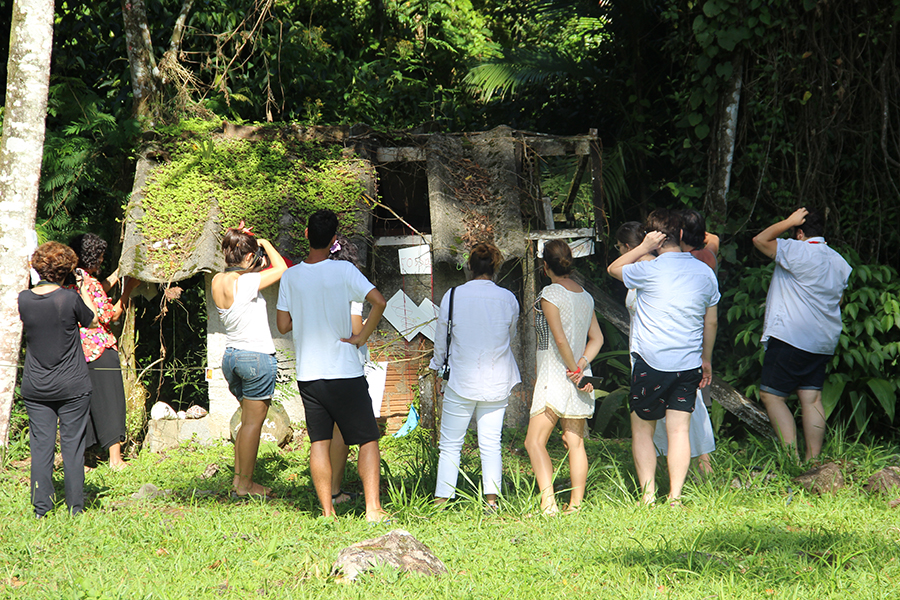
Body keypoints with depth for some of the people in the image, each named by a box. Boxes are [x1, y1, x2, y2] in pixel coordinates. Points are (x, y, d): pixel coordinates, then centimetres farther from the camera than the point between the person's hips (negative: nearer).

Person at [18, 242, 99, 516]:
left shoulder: (24, 299, -5)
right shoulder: (70, 299, -15)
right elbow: (92, 322, 2)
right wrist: (83, 290, 10)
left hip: (35, 388, 3)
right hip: (73, 387, -3)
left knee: (41, 445, 7)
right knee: (72, 445, 5)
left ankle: (41, 508, 8)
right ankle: (75, 507, 9)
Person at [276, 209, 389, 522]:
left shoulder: (291, 276, 1)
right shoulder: (343, 271, -9)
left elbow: (283, 325, 6)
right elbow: (379, 302, -20)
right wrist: (362, 337, -9)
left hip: (307, 375, 4)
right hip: (344, 372, -4)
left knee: (319, 443, 8)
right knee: (368, 439, 4)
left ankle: (327, 512, 5)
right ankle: (373, 508, -5)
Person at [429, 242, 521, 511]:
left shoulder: (453, 296, -6)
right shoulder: (508, 299, -3)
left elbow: (441, 338, 3)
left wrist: (439, 366, 19)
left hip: (462, 380, -2)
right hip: (497, 383, 2)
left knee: (450, 444, 4)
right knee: (491, 443, 8)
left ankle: (442, 500, 2)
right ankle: (492, 499, 4)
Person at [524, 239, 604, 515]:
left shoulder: (550, 294, -11)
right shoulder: (585, 297, 11)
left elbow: (560, 339, -17)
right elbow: (597, 338, 8)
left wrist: (574, 371, -8)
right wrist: (582, 364, -2)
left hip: (555, 376, -7)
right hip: (579, 379, 7)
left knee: (535, 441, -8)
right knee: (575, 442, 9)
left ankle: (548, 500, -23)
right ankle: (576, 505, 8)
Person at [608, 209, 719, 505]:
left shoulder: (649, 271, -12)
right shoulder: (705, 273, 3)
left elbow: (614, 268, 7)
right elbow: (711, 322, 12)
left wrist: (645, 247, -1)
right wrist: (706, 359, 23)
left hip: (651, 362, -4)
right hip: (689, 365, 4)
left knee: (642, 429, 8)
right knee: (679, 429, 4)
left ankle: (648, 495, 4)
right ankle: (675, 496, 1)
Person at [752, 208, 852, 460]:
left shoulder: (798, 252, -11)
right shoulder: (840, 262, 14)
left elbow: (760, 240, -9)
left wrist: (790, 221, -2)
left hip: (790, 338, -8)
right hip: (824, 342, 8)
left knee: (771, 395, -5)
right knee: (812, 399, 6)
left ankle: (793, 456, -15)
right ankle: (813, 459, 2)